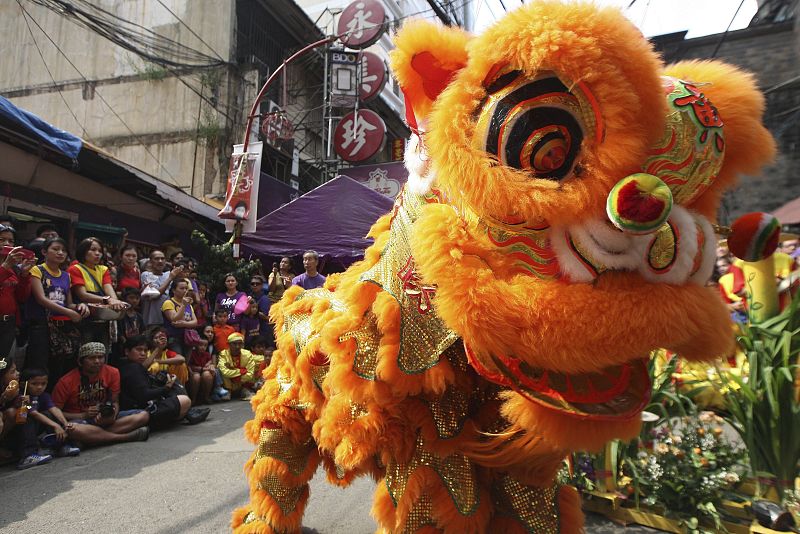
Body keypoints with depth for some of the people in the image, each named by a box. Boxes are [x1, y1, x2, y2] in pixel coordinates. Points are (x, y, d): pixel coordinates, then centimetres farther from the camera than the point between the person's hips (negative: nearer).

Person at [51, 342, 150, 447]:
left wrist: (112, 414, -18)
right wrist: (84, 415, -18)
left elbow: (115, 402, 4)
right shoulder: (66, 381, -10)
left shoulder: (112, 373, -2)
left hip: (104, 418, 3)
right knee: (72, 429, -41)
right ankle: (127, 436, -29)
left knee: (143, 416, -18)